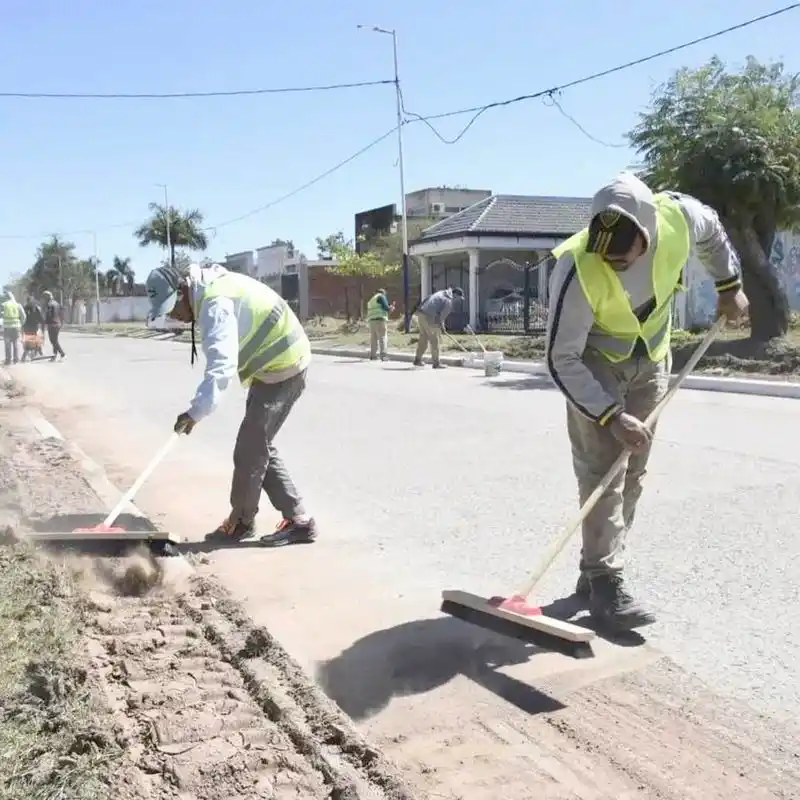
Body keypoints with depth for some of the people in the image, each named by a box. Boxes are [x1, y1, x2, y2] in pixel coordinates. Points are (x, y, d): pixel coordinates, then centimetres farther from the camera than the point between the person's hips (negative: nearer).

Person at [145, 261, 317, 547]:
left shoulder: (215, 302, -25)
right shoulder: (209, 292, 8)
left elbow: (222, 365, -37)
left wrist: (196, 411, -43)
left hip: (282, 368, -10)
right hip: (278, 364, 10)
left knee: (249, 450, -3)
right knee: (259, 447, 13)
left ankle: (240, 521, 15)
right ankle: (297, 520, 15)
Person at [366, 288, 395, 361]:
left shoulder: (371, 300, 28)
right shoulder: (381, 297, 3)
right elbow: (386, 308, -9)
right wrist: (391, 308, 13)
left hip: (371, 321, 7)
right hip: (380, 320, -7)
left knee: (374, 338, 10)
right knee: (383, 338, -8)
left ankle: (372, 355, 7)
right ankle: (383, 356, -17)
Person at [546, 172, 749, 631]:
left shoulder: (680, 216, -26)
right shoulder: (578, 271, -36)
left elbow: (713, 232, 2)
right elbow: (562, 360, -30)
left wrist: (730, 285, 6)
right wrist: (611, 416, -36)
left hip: (652, 358, 5)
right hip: (594, 361, -4)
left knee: (633, 472, 7)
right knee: (603, 469, -13)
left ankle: (597, 572, 17)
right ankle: (605, 584, -5)